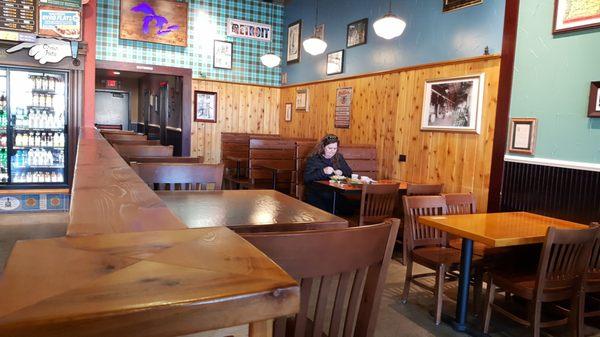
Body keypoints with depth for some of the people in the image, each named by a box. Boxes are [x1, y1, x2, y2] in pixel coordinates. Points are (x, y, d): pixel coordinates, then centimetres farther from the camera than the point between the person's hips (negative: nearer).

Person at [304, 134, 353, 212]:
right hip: (316, 194, -4)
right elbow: (306, 178, -10)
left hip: (335, 193, 4)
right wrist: (323, 172, -20)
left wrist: (342, 173, -6)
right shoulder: (313, 158, 0)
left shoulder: (339, 157, 15)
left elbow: (350, 173, 16)